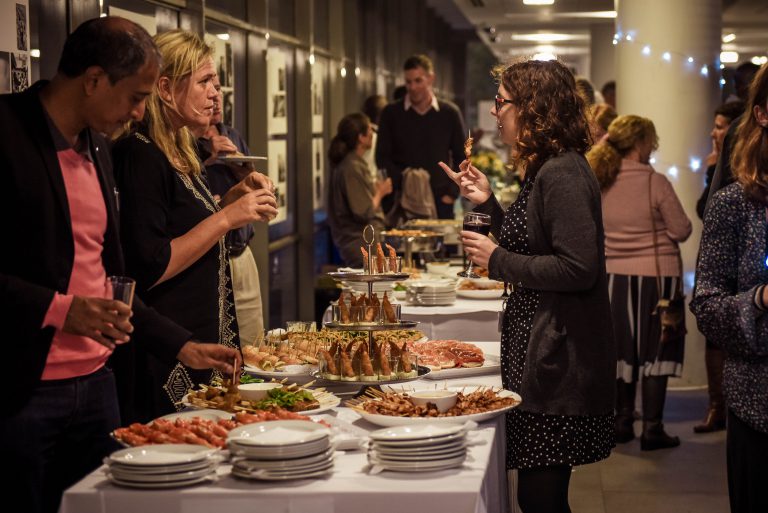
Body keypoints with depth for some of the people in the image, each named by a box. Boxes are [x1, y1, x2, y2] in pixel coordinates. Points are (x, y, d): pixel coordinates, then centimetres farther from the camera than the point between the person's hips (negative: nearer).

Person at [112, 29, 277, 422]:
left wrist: (231, 200, 8)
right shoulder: (140, 155, -17)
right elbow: (148, 269, -22)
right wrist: (226, 218, -20)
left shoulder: (178, 152, 13)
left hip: (207, 340, 10)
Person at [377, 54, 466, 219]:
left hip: (440, 200, 1)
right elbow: (382, 158, 1)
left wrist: (452, 193, 0)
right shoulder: (391, 113, 3)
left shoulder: (450, 113, 6)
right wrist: (404, 185, -12)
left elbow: (461, 158, 10)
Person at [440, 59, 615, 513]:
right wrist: (487, 202, 12)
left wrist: (497, 260, -17)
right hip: (540, 351, 10)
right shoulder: (545, 170, 14)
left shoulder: (562, 175, -18)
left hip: (560, 360, -10)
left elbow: (578, 268, -26)